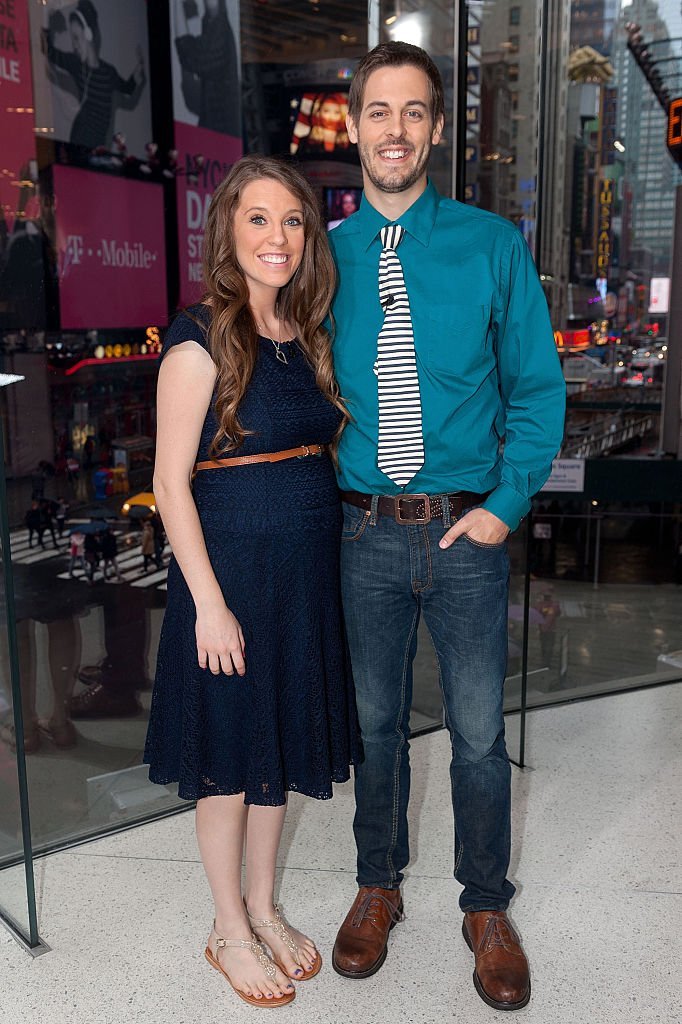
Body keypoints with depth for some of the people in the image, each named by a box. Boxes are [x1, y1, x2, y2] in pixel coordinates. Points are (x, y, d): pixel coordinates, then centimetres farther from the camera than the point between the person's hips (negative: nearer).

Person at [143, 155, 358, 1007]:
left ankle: (264, 909, 37)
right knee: (227, 753, 8)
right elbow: (171, 482, -14)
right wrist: (209, 602, -17)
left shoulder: (307, 337, 8)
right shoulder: (201, 340, -12)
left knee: (281, 742, 17)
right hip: (231, 562, -6)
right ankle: (229, 930, 30)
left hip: (307, 568, 7)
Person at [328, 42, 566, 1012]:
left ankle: (487, 909, 33)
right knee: (377, 722, 16)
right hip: (365, 531, 1)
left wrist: (506, 503, -8)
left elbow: (537, 387, 0)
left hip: (469, 530, -1)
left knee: (479, 731, 10)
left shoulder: (494, 246, -2)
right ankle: (378, 886, 39)